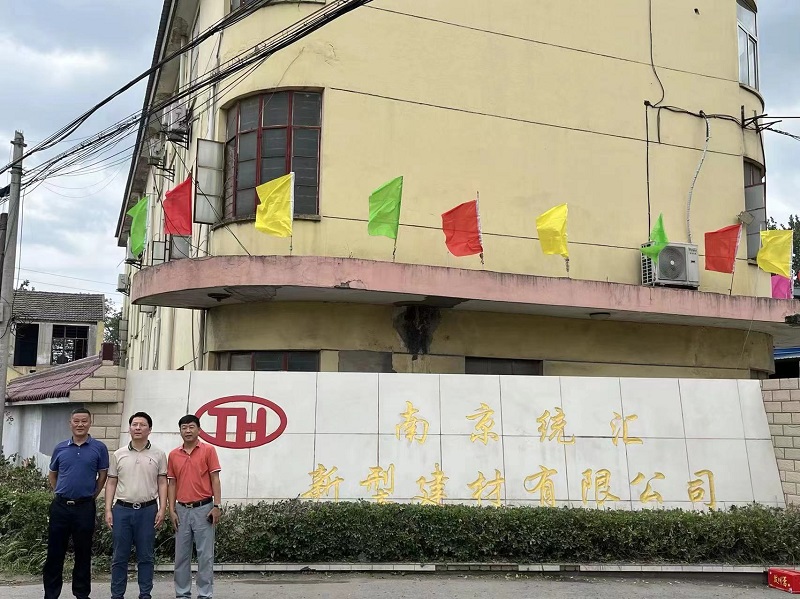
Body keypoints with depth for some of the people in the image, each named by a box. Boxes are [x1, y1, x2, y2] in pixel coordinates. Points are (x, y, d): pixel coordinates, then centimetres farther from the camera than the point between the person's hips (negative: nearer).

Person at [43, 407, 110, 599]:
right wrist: (62, 493, 14)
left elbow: (102, 476, 4)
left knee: (83, 553, 7)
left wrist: (91, 496, 4)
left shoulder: (99, 448, -2)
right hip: (60, 506, 2)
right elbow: (52, 475, 18)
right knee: (55, 552, 6)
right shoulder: (60, 448, 5)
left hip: (85, 507, -2)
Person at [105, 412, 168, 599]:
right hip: (122, 509, 1)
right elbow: (111, 483, 7)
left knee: (146, 556, 6)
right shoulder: (118, 454, 5)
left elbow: (162, 483, 2)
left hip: (148, 510, -1)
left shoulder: (158, 455, 2)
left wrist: (162, 508, -6)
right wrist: (108, 510, 0)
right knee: (120, 557, 7)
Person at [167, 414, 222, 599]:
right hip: (182, 510, 3)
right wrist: (172, 510, 2)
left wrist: (217, 506, -10)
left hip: (204, 508, -3)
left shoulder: (208, 450, -2)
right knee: (181, 555, 8)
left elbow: (215, 479, -4)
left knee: (205, 554, 0)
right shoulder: (173, 455, 8)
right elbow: (172, 483, 9)